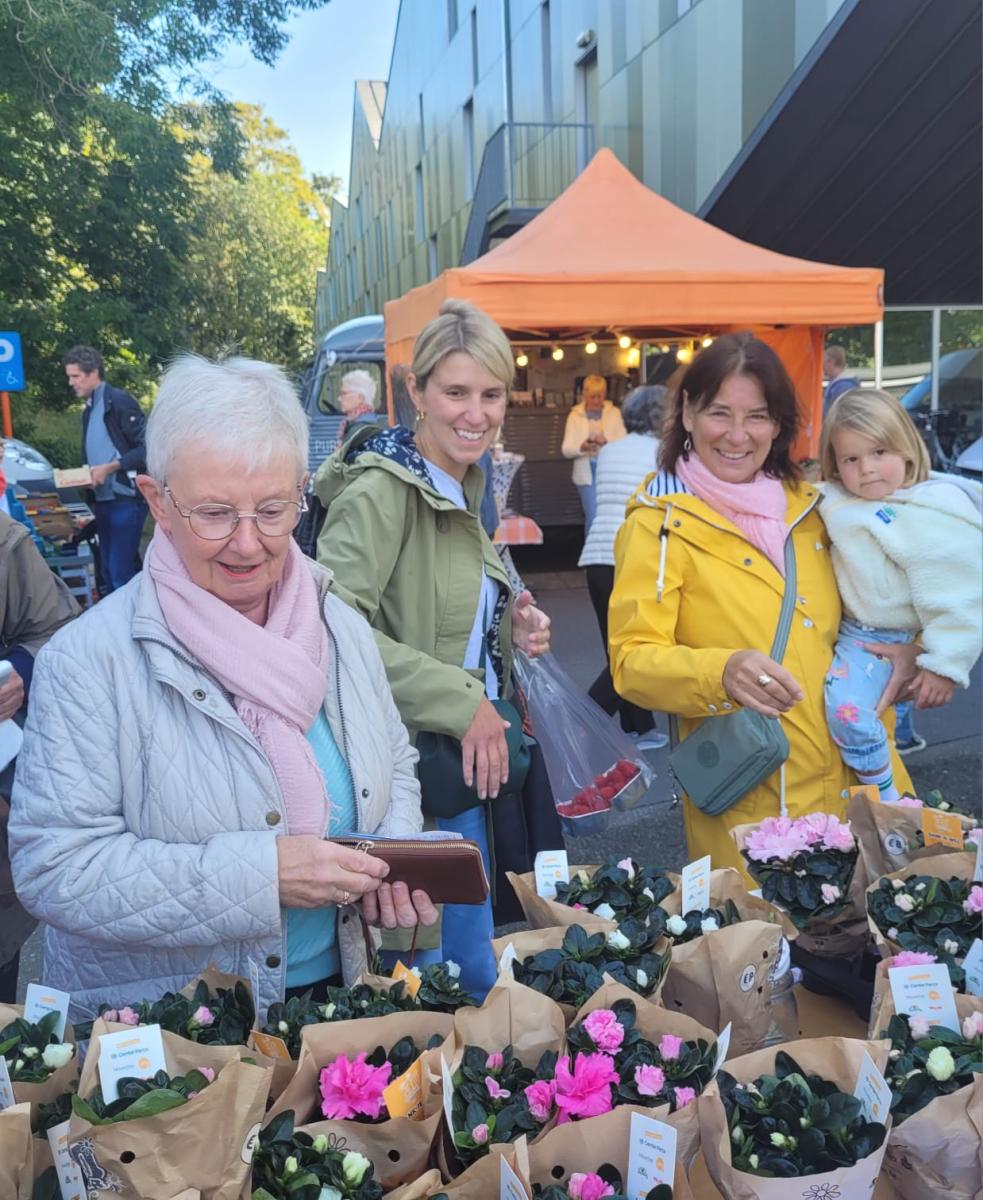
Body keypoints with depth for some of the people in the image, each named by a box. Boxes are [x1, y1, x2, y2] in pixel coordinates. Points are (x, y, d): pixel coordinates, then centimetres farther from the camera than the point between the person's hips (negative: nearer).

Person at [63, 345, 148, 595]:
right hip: (103, 500, 9)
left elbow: (148, 448, -17)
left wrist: (110, 468, -17)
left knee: (121, 572, -9)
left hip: (126, 499, -9)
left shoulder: (119, 401, -10)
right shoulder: (89, 410, 17)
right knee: (108, 572, 13)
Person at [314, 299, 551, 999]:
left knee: (476, 974, 22)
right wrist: (461, 702, -24)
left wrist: (511, 628, 2)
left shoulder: (461, 491, 10)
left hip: (463, 770, 9)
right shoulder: (381, 490, -18)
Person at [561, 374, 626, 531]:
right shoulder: (575, 416, 6)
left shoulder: (615, 413, 7)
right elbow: (566, 450, -1)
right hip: (587, 472, -1)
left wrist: (607, 441, -23)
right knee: (593, 517, -5)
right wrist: (582, 447, -22)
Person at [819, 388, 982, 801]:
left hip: (880, 639, -8)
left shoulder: (934, 515, -22)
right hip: (839, 624, 9)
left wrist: (946, 663, -19)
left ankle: (884, 797, 0)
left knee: (848, 708, -22)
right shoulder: (839, 501, 0)